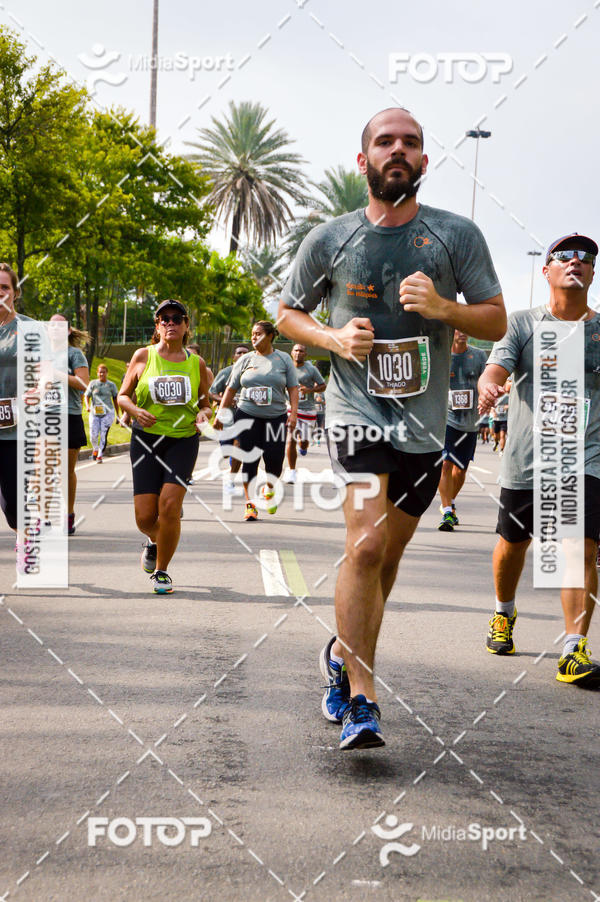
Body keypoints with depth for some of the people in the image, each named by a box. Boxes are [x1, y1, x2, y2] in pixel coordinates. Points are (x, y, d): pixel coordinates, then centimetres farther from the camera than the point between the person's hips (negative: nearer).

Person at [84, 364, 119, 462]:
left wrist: (117, 414, 12)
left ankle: (100, 456, 2)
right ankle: (95, 449, 28)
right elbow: (86, 395, 5)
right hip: (94, 413, 1)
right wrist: (87, 406, -14)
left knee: (103, 435, -8)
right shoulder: (93, 383, 6)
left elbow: (115, 399, 12)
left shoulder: (111, 385, 5)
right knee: (93, 435, -3)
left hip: (107, 413, -1)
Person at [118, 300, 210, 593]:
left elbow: (205, 403, 17)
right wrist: (136, 411, -12)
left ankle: (161, 571, 4)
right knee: (145, 517, -5)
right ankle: (154, 541, 34)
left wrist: (203, 414, -6)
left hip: (183, 440, 0)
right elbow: (122, 395, 9)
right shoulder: (143, 356, 4)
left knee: (169, 505, -16)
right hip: (146, 439, 0)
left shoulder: (196, 363, 7)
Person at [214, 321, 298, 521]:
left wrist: (293, 412, -8)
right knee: (250, 459, -4)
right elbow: (231, 388, 11)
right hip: (247, 415, 1)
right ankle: (250, 504, 3)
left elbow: (293, 388, 4)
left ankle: (269, 489, 26)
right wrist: (220, 413, 6)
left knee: (274, 459, -6)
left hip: (276, 416, -1)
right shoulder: (245, 360, 9)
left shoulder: (283, 359, 6)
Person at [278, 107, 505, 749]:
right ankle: (360, 702, -12)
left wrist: (442, 307, -15)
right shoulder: (329, 239, 2)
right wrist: (333, 338, -7)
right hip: (357, 412, -2)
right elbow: (288, 313, 13)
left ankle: (343, 653, 39)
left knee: (387, 554, 13)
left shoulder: (456, 235, 3)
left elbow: (496, 321, 4)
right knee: (366, 545, -19)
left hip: (425, 424, 3)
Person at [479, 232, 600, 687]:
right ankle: (504, 614, 42)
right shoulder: (523, 324, 4)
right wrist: (488, 386, -33)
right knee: (512, 544, 15)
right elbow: (496, 368, -10)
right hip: (525, 459, 1)